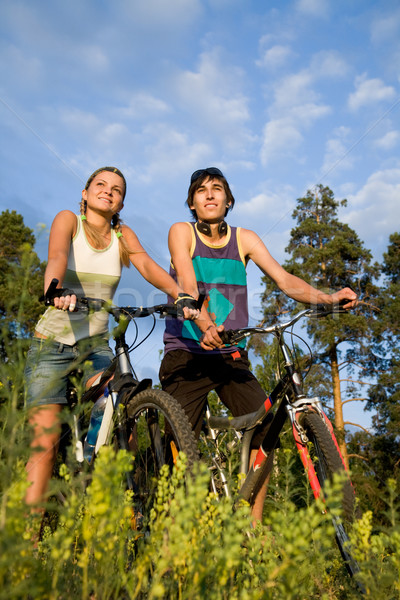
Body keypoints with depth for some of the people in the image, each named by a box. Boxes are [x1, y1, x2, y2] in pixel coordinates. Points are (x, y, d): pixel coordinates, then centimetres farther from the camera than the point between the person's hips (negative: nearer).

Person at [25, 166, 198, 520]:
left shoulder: (123, 235, 6)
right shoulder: (68, 220, -2)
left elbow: (148, 265, -14)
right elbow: (57, 256, -24)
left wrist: (180, 295, -34)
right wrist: (56, 289, -46)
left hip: (96, 343, 2)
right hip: (52, 342, -2)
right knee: (45, 440, -8)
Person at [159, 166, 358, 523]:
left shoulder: (244, 239, 9)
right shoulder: (181, 232, 1)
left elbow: (285, 280, -3)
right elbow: (186, 283, -18)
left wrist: (328, 298, -21)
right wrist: (204, 323, -37)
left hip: (231, 356, 3)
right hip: (187, 353, -2)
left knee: (266, 425, -13)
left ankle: (254, 524, 1)